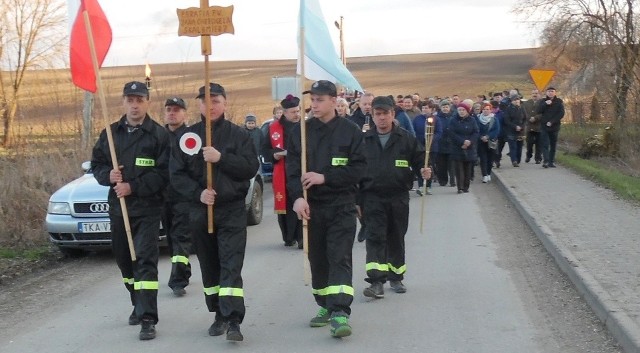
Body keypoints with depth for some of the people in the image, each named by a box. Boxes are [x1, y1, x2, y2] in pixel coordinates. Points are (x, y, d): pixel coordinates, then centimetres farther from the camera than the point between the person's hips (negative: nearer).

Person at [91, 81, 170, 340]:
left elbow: (164, 173, -12)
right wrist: (108, 175, -9)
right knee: (124, 260, 15)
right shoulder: (110, 133, 10)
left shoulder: (159, 134, -5)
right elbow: (96, 164, 13)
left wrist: (133, 187, -19)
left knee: (145, 261, -12)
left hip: (148, 209, -5)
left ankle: (147, 319, -14)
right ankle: (138, 305, 35)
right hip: (118, 208, 6)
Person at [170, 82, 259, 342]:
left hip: (232, 210, -3)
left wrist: (222, 158, -20)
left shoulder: (238, 135, 1)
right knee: (209, 266, 10)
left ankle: (233, 321, -15)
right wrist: (197, 193, -14)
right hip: (200, 210, 3)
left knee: (231, 265, -10)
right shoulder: (188, 136, 5)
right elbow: (176, 174, 1)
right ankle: (219, 315, 23)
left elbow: (251, 167, -8)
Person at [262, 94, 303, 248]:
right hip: (283, 175, 2)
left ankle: (301, 237, -1)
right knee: (285, 206, 7)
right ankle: (289, 237, 21)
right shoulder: (274, 128, 6)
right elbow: (265, 150, 10)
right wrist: (275, 155, -8)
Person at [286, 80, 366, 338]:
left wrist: (325, 177, -16)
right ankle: (325, 306, 27)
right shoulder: (301, 131, 5)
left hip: (342, 205, -3)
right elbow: (292, 167, -1)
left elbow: (358, 168, -7)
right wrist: (297, 196, -17)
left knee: (340, 258, -11)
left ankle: (340, 313, -17)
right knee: (317, 258, 11)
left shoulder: (350, 131, -3)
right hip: (312, 205, 3)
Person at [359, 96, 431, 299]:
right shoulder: (364, 141, 4)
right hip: (372, 197, -1)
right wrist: (356, 199, 4)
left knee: (396, 238, 11)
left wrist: (424, 170, -18)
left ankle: (396, 277, 27)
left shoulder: (406, 139, 2)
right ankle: (377, 282, -16)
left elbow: (419, 159, 6)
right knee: (375, 238, -11)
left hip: (398, 197, 1)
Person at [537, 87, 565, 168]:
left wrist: (552, 122, -13)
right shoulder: (543, 101, 9)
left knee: (553, 145, 6)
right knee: (545, 144, -10)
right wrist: (545, 104, -17)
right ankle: (545, 161, -17)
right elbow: (539, 111, -5)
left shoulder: (559, 102, 4)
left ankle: (552, 161, 11)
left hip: (554, 127, 0)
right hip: (544, 127, 0)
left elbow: (561, 114, -5)